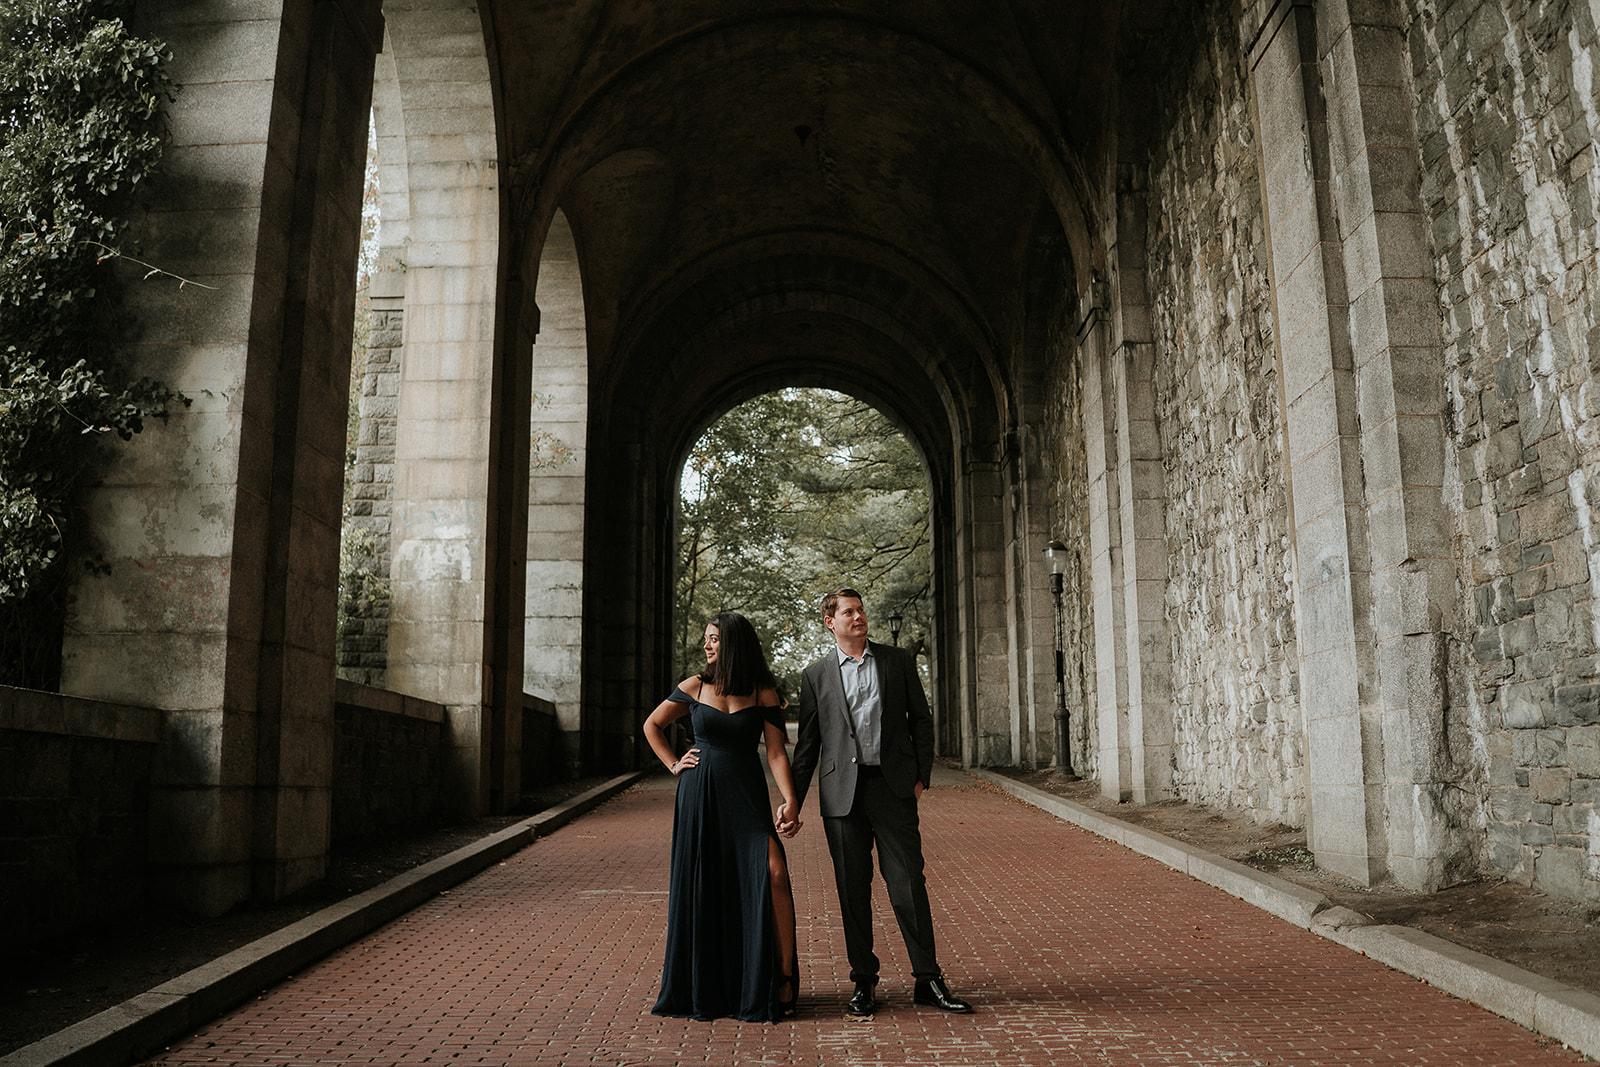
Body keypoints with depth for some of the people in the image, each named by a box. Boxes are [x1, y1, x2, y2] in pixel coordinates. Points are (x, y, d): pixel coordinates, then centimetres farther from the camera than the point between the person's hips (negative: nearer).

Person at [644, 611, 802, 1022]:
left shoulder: (764, 693, -1)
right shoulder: (694, 687, 3)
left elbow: (777, 753, -5)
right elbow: (652, 725, 17)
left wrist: (790, 801, -16)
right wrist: (674, 765, 7)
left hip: (746, 795, -1)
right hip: (700, 796, 1)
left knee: (773, 874, -17)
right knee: (701, 885, 5)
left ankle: (782, 979, -7)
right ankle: (704, 986, 21)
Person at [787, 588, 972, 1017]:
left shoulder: (897, 661, 8)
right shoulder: (816, 675, 7)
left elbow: (921, 720, 10)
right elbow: (807, 743, 9)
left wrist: (922, 777, 2)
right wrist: (794, 801, 5)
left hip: (893, 788, 0)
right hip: (842, 793, 0)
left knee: (909, 885, 0)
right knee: (853, 891, 6)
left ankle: (928, 980, 11)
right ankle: (864, 983, 18)